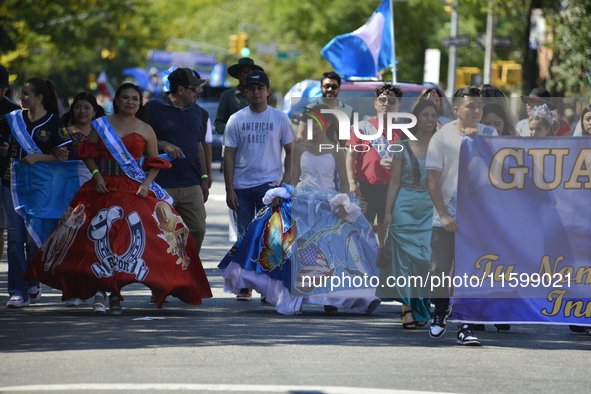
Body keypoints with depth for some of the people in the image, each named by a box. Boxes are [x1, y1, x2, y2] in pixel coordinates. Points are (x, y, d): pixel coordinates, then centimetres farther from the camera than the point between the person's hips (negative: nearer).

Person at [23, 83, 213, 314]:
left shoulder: (145, 130, 7)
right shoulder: (101, 125, 8)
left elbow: (155, 164, 10)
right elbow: (88, 153, 9)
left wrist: (146, 184, -6)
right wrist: (96, 175, -6)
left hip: (134, 190, 0)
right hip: (104, 188, 0)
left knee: (129, 239, -9)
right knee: (98, 234, -11)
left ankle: (115, 291, 1)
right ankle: (99, 291, -7)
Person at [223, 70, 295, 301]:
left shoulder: (280, 119, 4)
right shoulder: (236, 120, 5)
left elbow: (290, 151, 9)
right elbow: (229, 155, 5)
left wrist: (286, 181, -4)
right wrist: (229, 190, -1)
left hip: (269, 184, -1)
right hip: (241, 186, 1)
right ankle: (244, 286, 10)